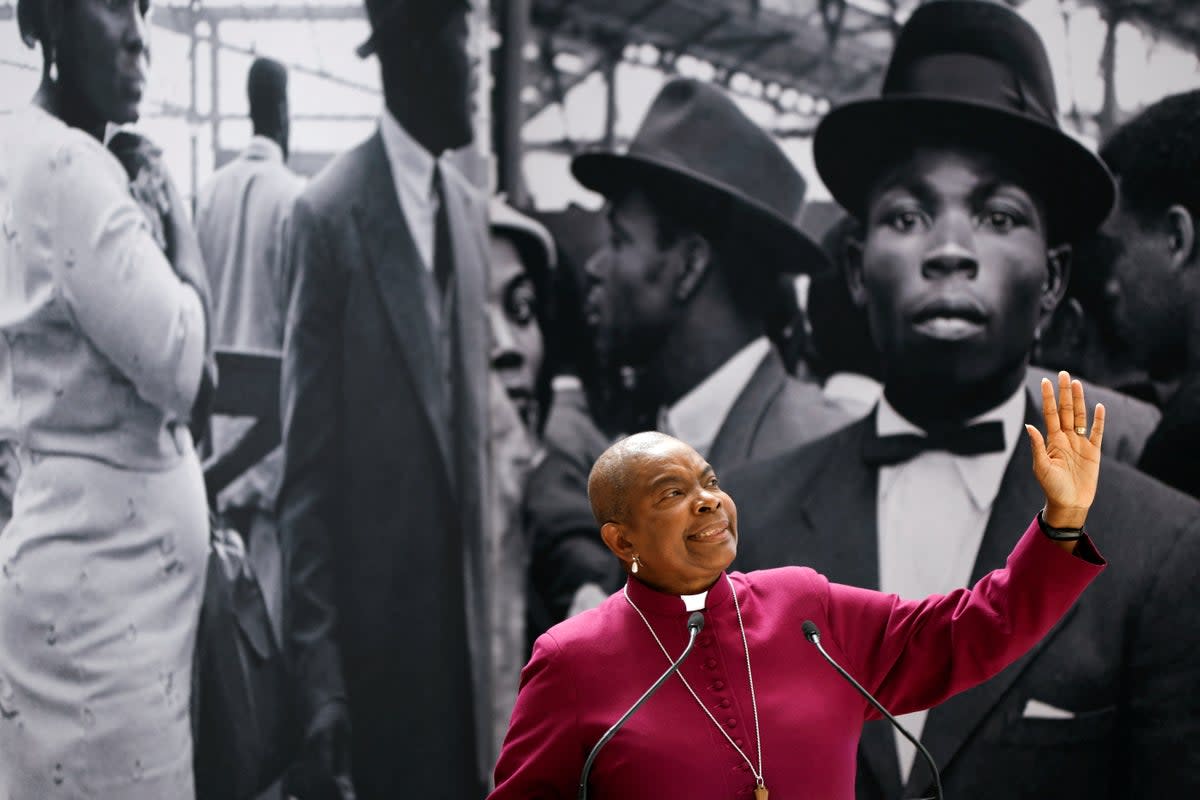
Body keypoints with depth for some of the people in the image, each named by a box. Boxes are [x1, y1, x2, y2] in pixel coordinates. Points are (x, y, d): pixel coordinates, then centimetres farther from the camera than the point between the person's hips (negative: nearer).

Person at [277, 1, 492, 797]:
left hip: (459, 605, 6)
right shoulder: (330, 214, -10)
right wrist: (316, 667, -14)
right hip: (368, 616, -6)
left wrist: (485, 606, 13)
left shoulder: (473, 210, 11)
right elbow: (306, 463, -11)